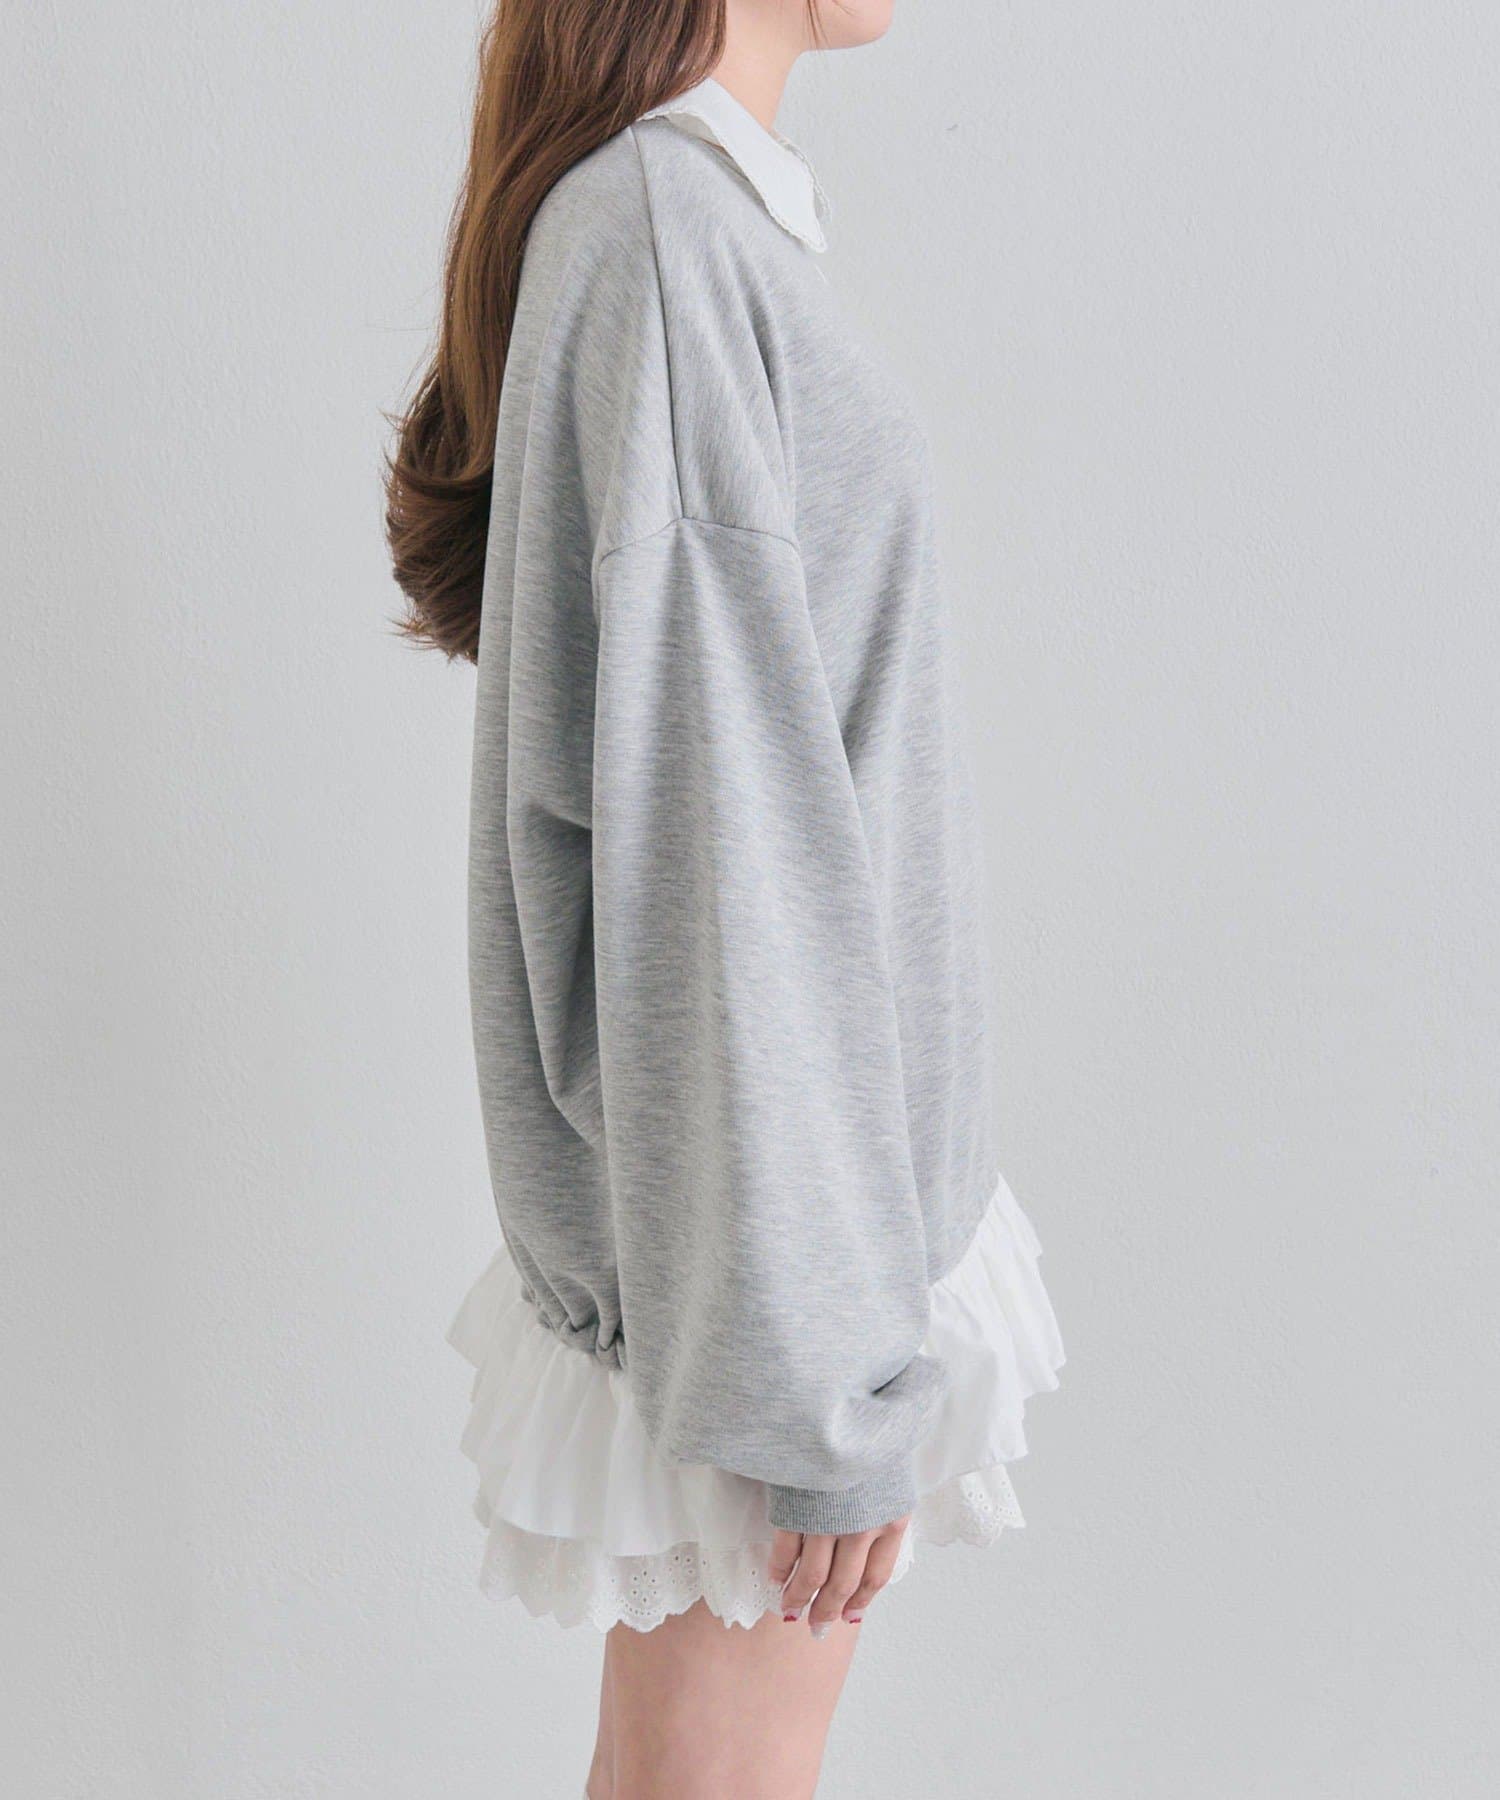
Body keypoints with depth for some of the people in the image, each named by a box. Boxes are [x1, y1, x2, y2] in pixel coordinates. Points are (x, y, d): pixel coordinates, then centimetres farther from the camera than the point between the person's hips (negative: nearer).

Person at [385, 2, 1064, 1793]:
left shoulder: (695, 212, 11)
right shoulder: (665, 231, -20)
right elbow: (716, 840, -24)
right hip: (758, 1179, -9)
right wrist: (820, 1367, -20)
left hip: (811, 1133, 9)